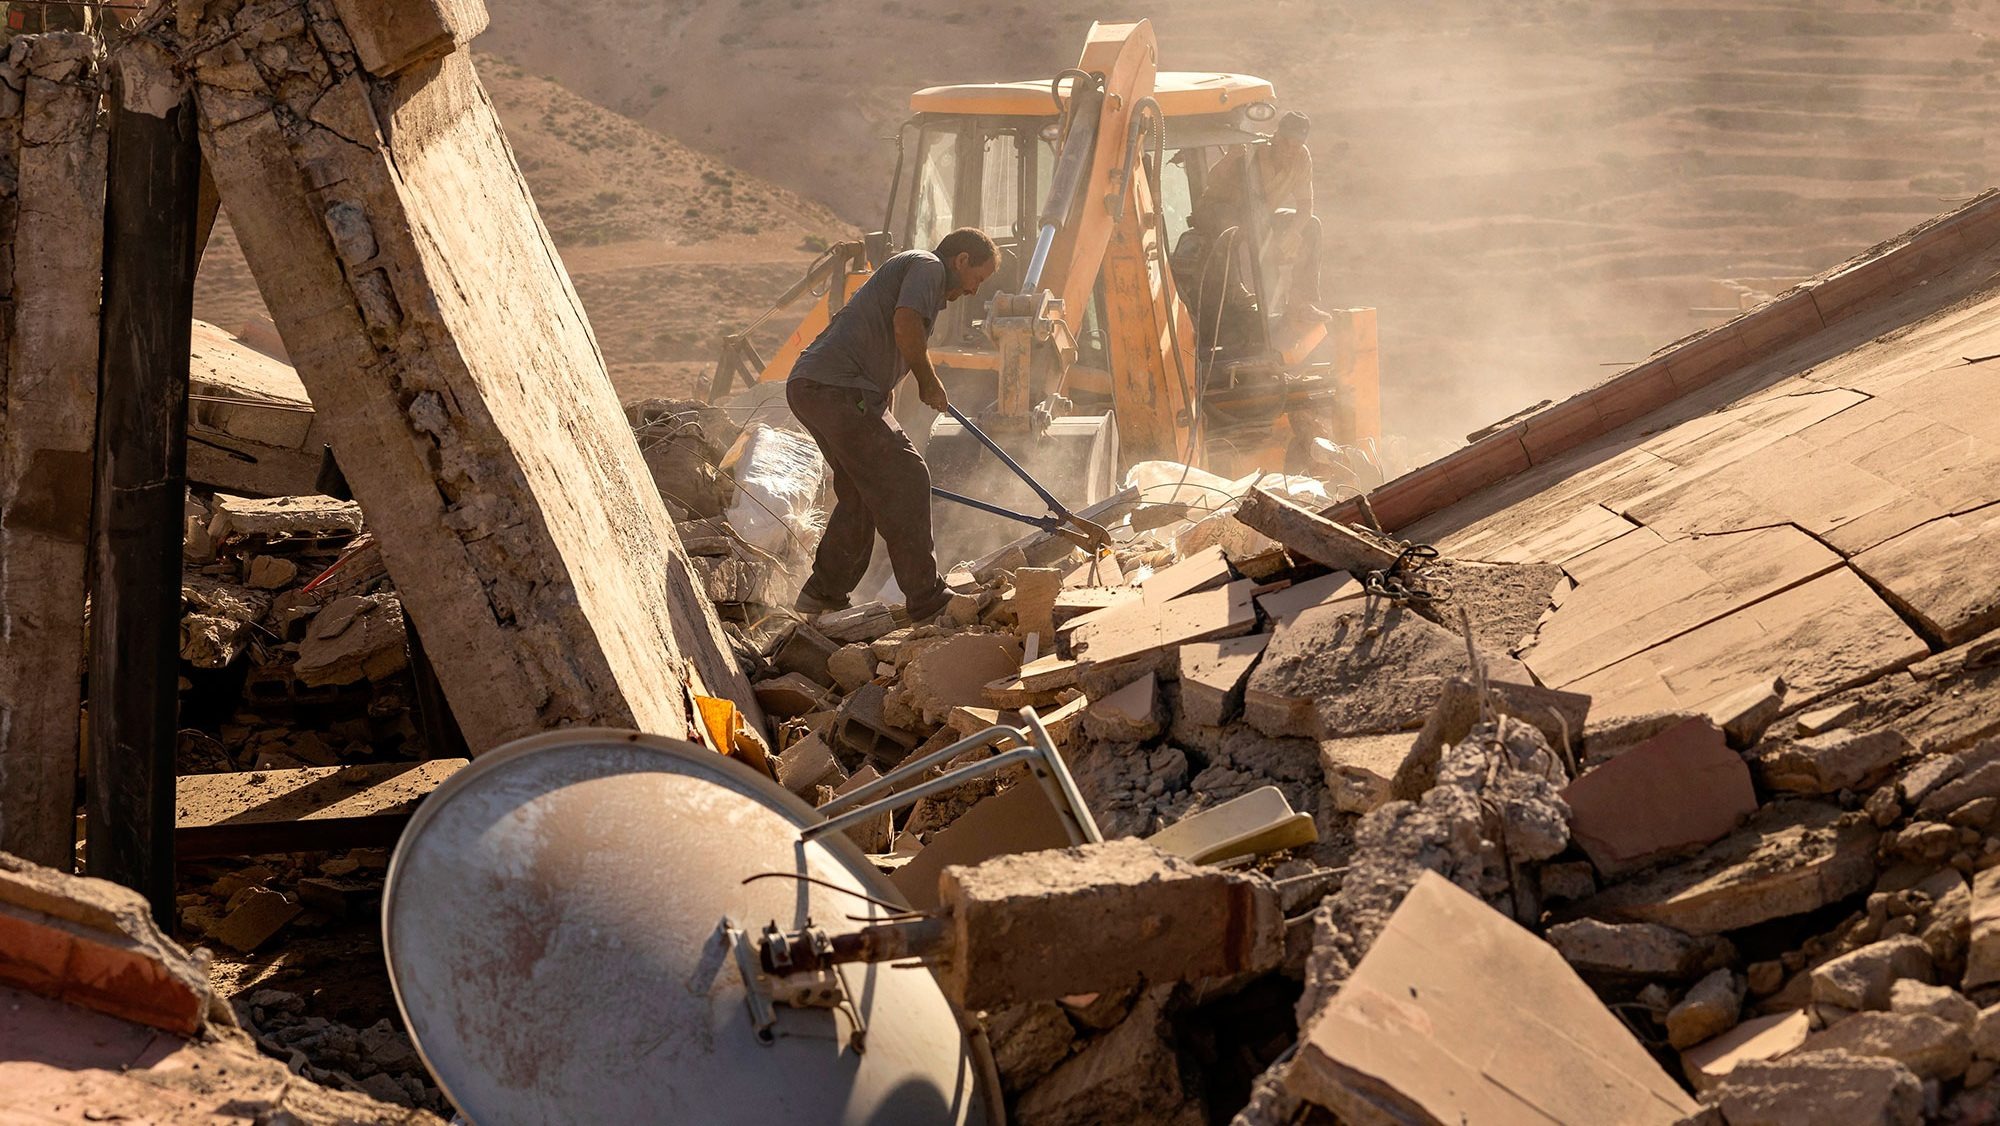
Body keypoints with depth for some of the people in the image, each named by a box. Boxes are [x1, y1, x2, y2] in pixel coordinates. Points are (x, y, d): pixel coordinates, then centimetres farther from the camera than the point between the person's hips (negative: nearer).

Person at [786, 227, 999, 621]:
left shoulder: (906, 269, 30)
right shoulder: (928, 266, -1)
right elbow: (905, 325, -20)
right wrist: (929, 380, -5)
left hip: (807, 386, 10)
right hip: (838, 390, -10)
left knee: (862, 491, 20)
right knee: (905, 480, -5)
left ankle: (824, 593, 27)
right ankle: (926, 598, 0)